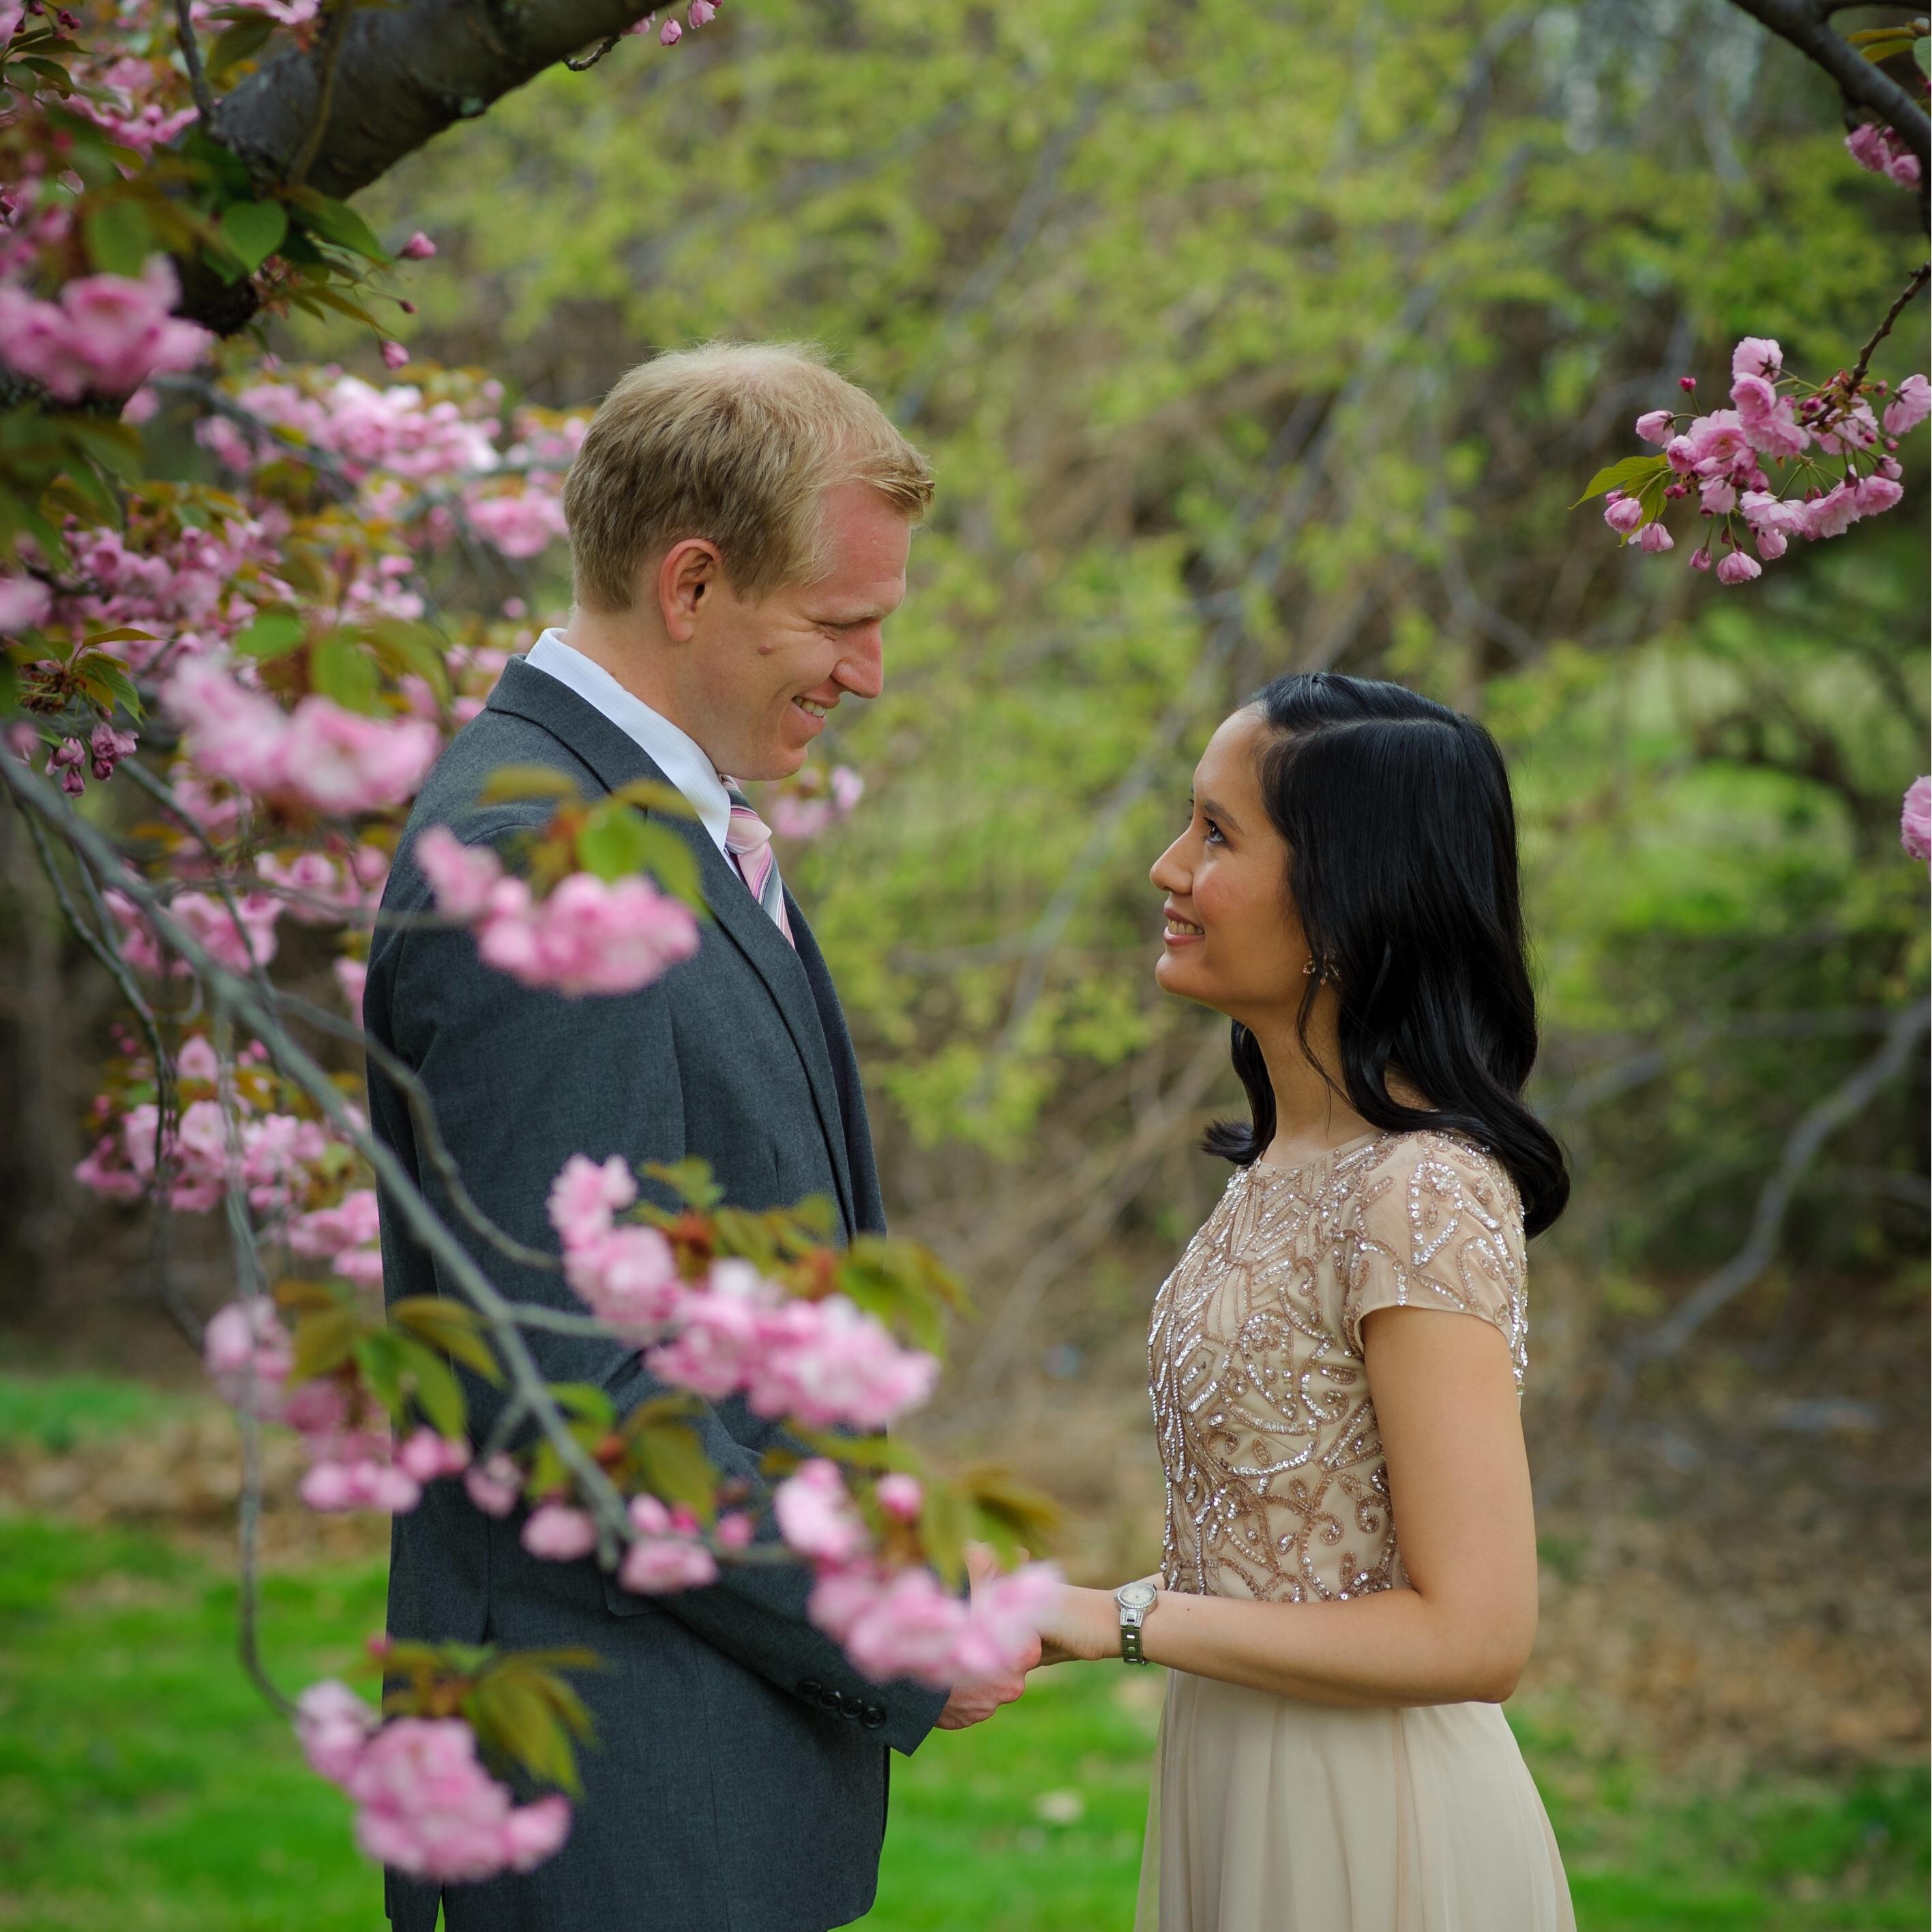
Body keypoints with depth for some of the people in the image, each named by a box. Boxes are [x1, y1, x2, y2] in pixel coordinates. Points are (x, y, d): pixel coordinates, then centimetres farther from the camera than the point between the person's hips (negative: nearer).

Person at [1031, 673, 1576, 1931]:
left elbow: (1473, 1635, -24)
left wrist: (1119, 1620, -21)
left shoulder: (1419, 1195, -22)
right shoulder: (1289, 1163, 6)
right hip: (1239, 1787, 8)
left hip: (1367, 1829, -8)